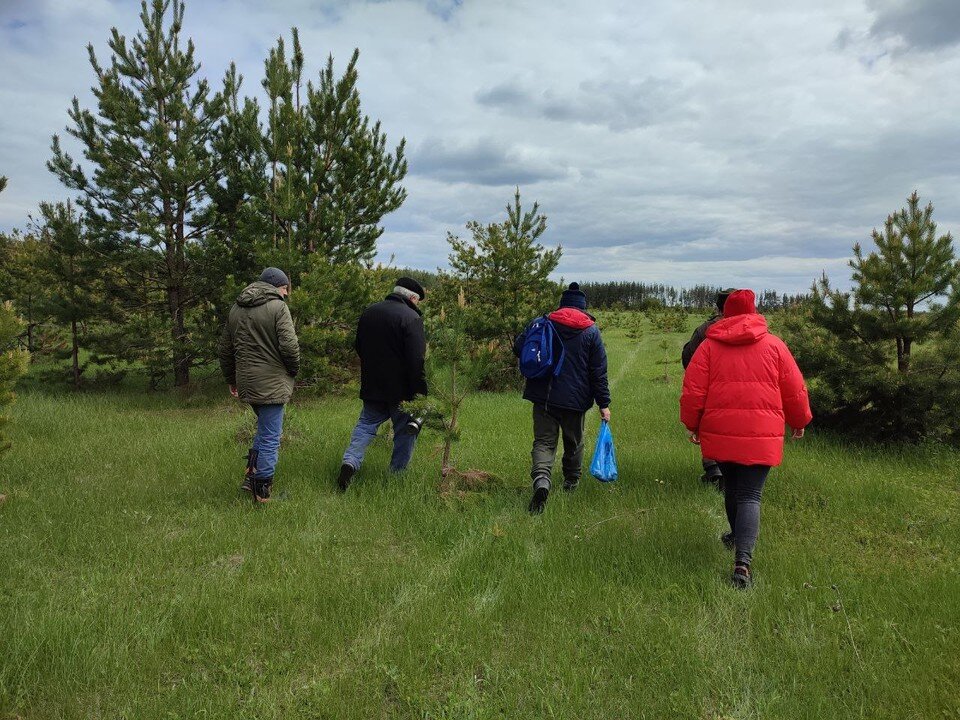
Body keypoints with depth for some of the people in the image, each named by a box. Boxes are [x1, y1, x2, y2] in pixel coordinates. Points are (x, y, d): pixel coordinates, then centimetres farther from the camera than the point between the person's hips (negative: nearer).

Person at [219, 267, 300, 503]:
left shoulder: (236, 308, 14)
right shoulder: (278, 306, -9)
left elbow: (225, 349, 18)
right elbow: (289, 345, -17)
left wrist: (231, 380, 26)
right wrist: (294, 369, 1)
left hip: (246, 382, 7)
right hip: (271, 383, -7)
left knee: (265, 428, 24)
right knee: (270, 437, 0)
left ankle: (252, 475, 18)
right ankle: (261, 492, 6)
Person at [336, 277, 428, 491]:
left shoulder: (368, 313, 8)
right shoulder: (411, 318, -15)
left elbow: (359, 349, 18)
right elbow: (417, 361, -21)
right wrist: (421, 392, -17)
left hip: (371, 385, 5)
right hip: (401, 389, -5)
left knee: (366, 425, 15)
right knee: (405, 431, 10)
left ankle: (350, 462, -3)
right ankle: (397, 474, 15)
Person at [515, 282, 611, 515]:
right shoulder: (591, 332, -1)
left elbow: (518, 348, -3)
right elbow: (599, 372, -3)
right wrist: (604, 403, 1)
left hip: (543, 397, 0)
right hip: (575, 399, 0)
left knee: (544, 441, 2)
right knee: (574, 442, 20)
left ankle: (541, 479, -23)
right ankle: (572, 482, 37)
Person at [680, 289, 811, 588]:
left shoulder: (709, 345, 3)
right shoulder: (774, 345, 5)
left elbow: (693, 389, -1)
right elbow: (795, 391, 8)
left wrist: (691, 423, 10)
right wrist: (799, 422, 22)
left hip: (719, 432, 1)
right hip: (761, 435, -1)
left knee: (731, 486, 22)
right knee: (750, 495, -2)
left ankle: (737, 536, 43)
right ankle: (742, 560, -16)